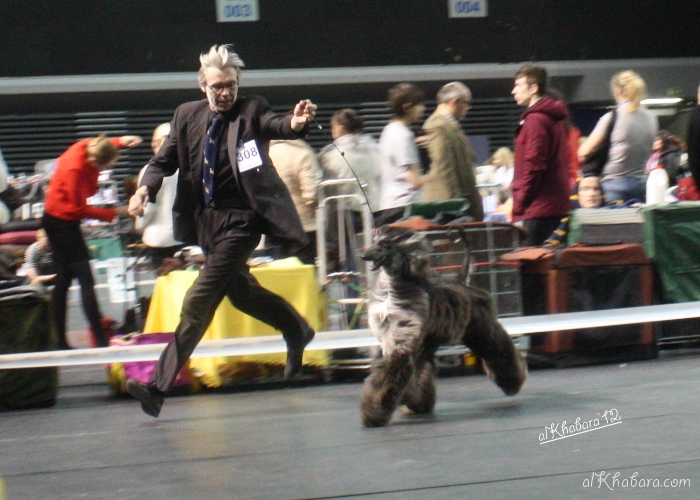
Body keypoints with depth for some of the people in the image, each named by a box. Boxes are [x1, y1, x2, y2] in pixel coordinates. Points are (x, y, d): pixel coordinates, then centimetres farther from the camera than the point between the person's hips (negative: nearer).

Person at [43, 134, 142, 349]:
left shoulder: (89, 146, -9)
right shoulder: (74, 169, -31)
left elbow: (104, 145, 18)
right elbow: (80, 209, -21)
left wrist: (120, 141, 1)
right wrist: (115, 213, -18)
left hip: (58, 220, 10)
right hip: (63, 221, -10)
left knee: (63, 279, 12)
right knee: (86, 281, -11)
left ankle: (60, 341, 16)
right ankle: (101, 340, -14)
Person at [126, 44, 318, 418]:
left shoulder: (251, 111, -7)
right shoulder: (188, 116, 5)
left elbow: (275, 125, -26)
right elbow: (164, 160, 7)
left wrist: (296, 123, -50)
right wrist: (146, 187, -13)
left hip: (239, 219, -6)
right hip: (205, 219, 7)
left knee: (199, 300, -11)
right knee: (240, 291, 22)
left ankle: (159, 387, -10)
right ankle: (297, 331, 48)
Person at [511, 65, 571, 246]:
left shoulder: (535, 120, -12)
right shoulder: (555, 118, 18)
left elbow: (533, 165, -18)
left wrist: (519, 208, -14)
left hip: (537, 209, -10)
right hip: (556, 204, 10)